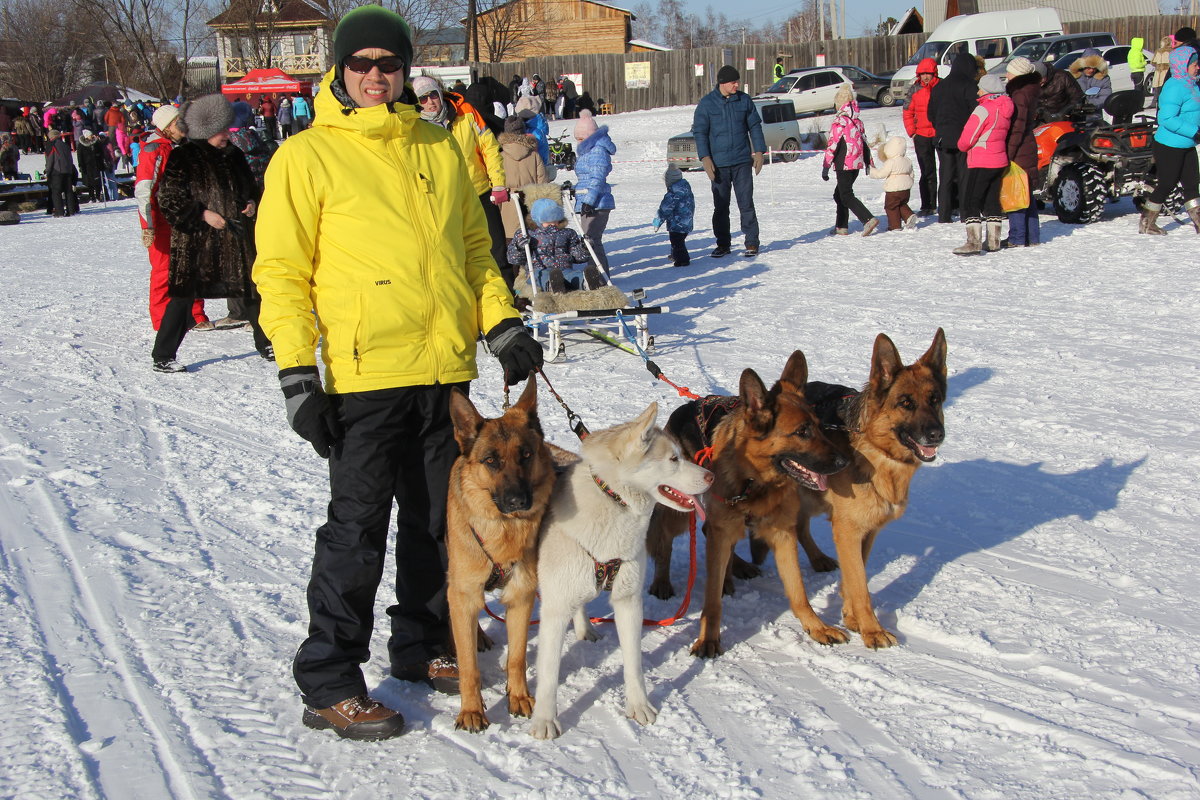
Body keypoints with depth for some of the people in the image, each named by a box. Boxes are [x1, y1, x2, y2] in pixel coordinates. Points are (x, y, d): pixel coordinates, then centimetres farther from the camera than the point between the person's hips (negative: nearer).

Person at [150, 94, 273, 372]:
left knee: (253, 289, 11)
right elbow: (169, 200, -10)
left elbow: (249, 187, 25)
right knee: (184, 296, -6)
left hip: (236, 236, 6)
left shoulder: (233, 155, 11)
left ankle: (265, 344, 29)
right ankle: (162, 357, 2)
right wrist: (202, 214, -18)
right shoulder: (182, 158, -8)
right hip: (195, 240, -6)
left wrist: (252, 203, 3)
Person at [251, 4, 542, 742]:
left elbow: (475, 246, 21)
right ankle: (330, 683, 10)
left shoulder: (440, 148, 14)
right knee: (358, 531, -2)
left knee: (442, 522, 14)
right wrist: (297, 374, -10)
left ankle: (423, 645, 31)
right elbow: (281, 272, -3)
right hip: (365, 376, -5)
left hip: (447, 372, 5)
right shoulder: (308, 156, -1)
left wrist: (502, 322, 9)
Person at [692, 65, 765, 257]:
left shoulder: (744, 100, 4)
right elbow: (700, 132, -1)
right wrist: (705, 158, -9)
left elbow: (755, 126, 10)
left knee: (746, 203, -1)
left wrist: (759, 151, 3)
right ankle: (723, 244, 15)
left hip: (742, 161, 0)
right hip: (719, 163, 0)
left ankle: (752, 242, 6)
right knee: (720, 207, 5)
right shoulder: (707, 103, -2)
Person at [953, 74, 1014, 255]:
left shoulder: (984, 109, -17)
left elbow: (967, 139, -16)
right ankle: (993, 240, 19)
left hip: (981, 164, -9)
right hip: (1000, 162, 9)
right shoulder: (1005, 109, 9)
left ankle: (974, 241, -13)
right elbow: (1004, 135, 14)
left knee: (971, 201, -6)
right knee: (992, 201, 15)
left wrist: (962, 145, 6)